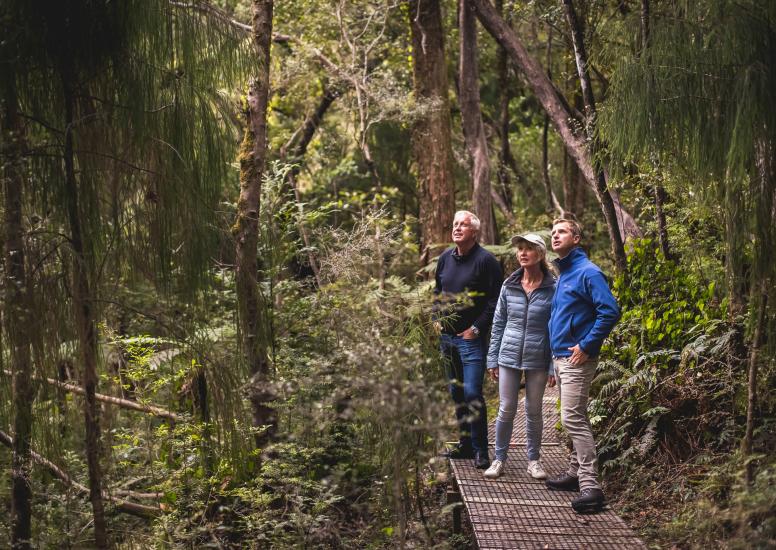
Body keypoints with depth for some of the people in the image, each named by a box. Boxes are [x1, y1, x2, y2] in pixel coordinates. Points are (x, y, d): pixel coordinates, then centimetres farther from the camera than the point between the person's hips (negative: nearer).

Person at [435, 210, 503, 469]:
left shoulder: (485, 260, -11)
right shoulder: (445, 258, 10)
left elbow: (495, 300, -12)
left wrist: (477, 328, -14)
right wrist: (437, 318, 11)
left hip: (471, 339, -7)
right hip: (447, 337, 7)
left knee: (472, 393, -11)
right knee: (456, 393, 13)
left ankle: (480, 450, -4)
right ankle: (465, 444, 22)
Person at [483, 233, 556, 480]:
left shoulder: (553, 288, -7)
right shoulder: (509, 286, 1)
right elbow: (498, 324, 7)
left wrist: (554, 366, -7)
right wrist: (493, 359, 5)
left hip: (538, 359, -2)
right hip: (509, 357, 2)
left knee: (534, 411, 10)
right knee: (506, 410, 4)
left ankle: (534, 459, 24)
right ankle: (500, 458, 17)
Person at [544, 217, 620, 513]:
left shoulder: (587, 272, -13)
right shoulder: (563, 275, 16)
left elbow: (610, 311, -21)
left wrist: (586, 346, -20)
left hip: (577, 359, -10)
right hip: (561, 358, 10)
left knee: (573, 419, -15)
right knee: (575, 418, 16)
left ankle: (590, 487, -16)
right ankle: (576, 473, 25)